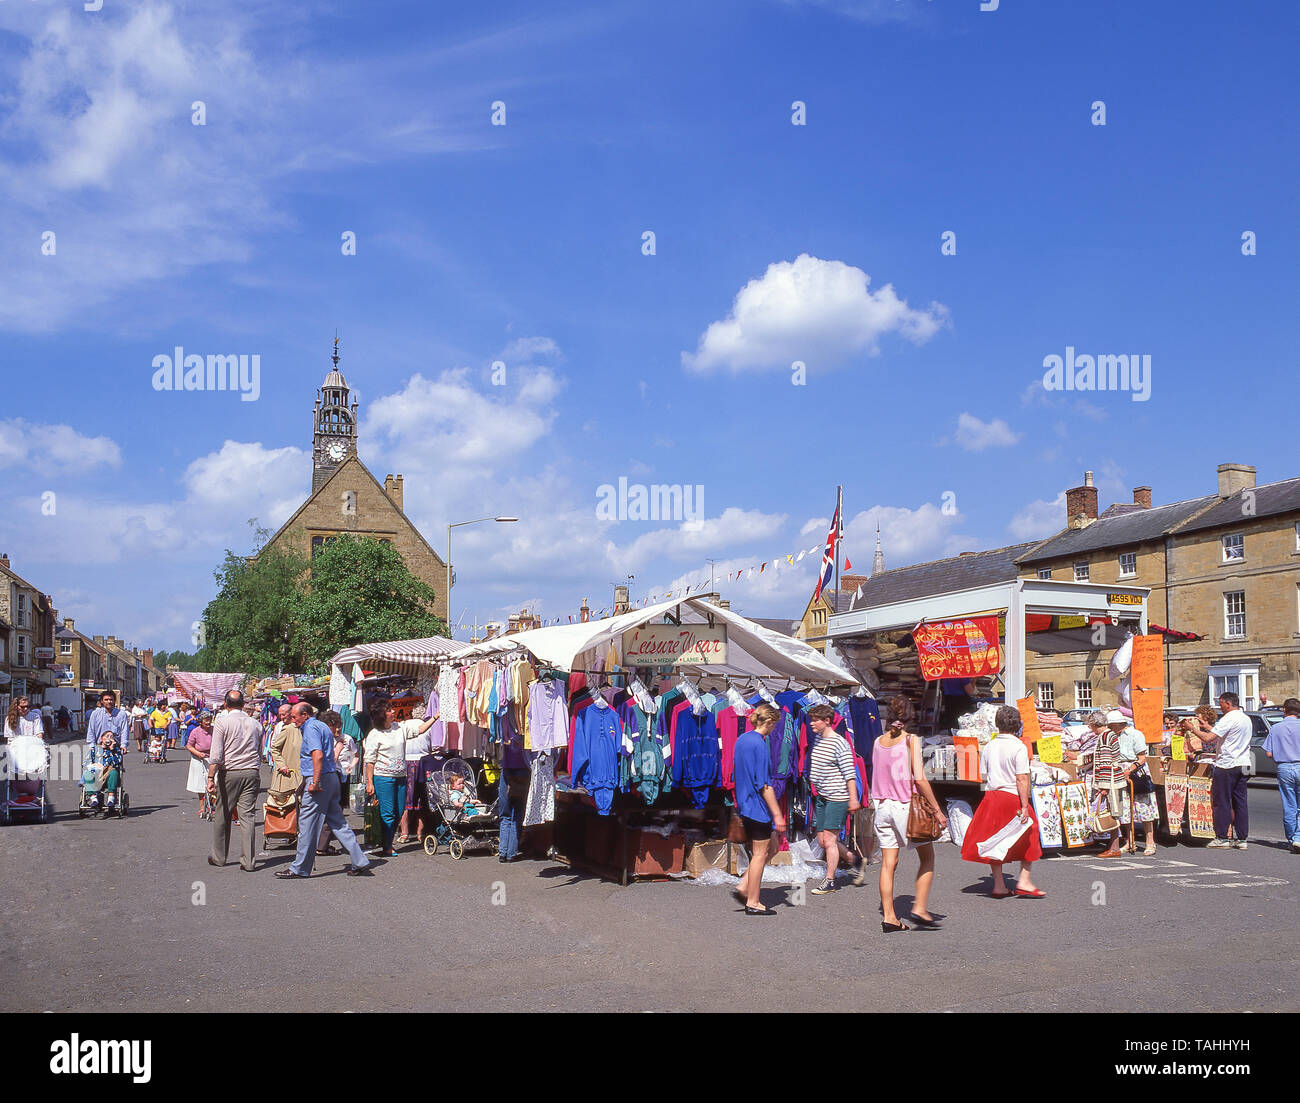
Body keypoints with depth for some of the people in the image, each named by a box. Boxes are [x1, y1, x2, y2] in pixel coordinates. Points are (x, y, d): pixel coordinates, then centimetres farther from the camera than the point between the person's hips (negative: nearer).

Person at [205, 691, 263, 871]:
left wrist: (211, 777, -12)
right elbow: (260, 753, 13)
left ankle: (218, 856, 22)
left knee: (222, 816, 11)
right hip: (252, 773, 3)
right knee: (248, 816, 2)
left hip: (229, 773, -3)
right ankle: (248, 861, 0)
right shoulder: (255, 724, 9)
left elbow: (216, 755, -11)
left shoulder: (222, 722, -4)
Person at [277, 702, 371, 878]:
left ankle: (300, 868, 7)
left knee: (307, 823, -1)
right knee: (337, 822, 10)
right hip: (332, 777, 10)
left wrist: (315, 782, -24)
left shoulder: (311, 728, -11)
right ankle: (360, 862, 7)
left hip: (320, 779, -10)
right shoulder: (322, 726, 20)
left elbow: (318, 755, -24)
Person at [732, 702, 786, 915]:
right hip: (758, 807, -9)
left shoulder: (741, 740, 11)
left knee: (767, 848, 18)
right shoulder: (759, 744, -18)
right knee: (760, 854, 0)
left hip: (744, 806, 9)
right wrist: (777, 814, -17)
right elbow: (764, 784, -20)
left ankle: (744, 886, 11)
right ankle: (752, 903, 6)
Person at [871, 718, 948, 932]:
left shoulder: (878, 742, 7)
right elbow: (920, 779, -15)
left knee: (888, 863, 7)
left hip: (882, 806, 5)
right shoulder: (911, 740, -10)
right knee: (927, 858, 10)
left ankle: (888, 917, 6)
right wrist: (937, 809, -10)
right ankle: (920, 908, 2)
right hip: (906, 805, -5)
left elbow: (877, 776, 10)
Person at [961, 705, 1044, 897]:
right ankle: (1024, 881, 4)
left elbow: (984, 776, 8)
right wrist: (1024, 806, -14)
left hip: (991, 795, 5)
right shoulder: (1019, 747, -11)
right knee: (1029, 838, 10)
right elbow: (1021, 779, -14)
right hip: (1012, 797, -5)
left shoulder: (989, 747, 6)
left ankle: (998, 885, 14)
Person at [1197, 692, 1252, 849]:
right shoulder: (1246, 719, 15)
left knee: (1222, 802, -1)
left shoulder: (1228, 719, -13)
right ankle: (1241, 838, 9)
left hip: (1227, 765, -8)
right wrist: (1206, 726, 24)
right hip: (1243, 765, 8)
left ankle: (1221, 838, 1)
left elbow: (1208, 737, -18)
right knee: (1240, 802, 8)